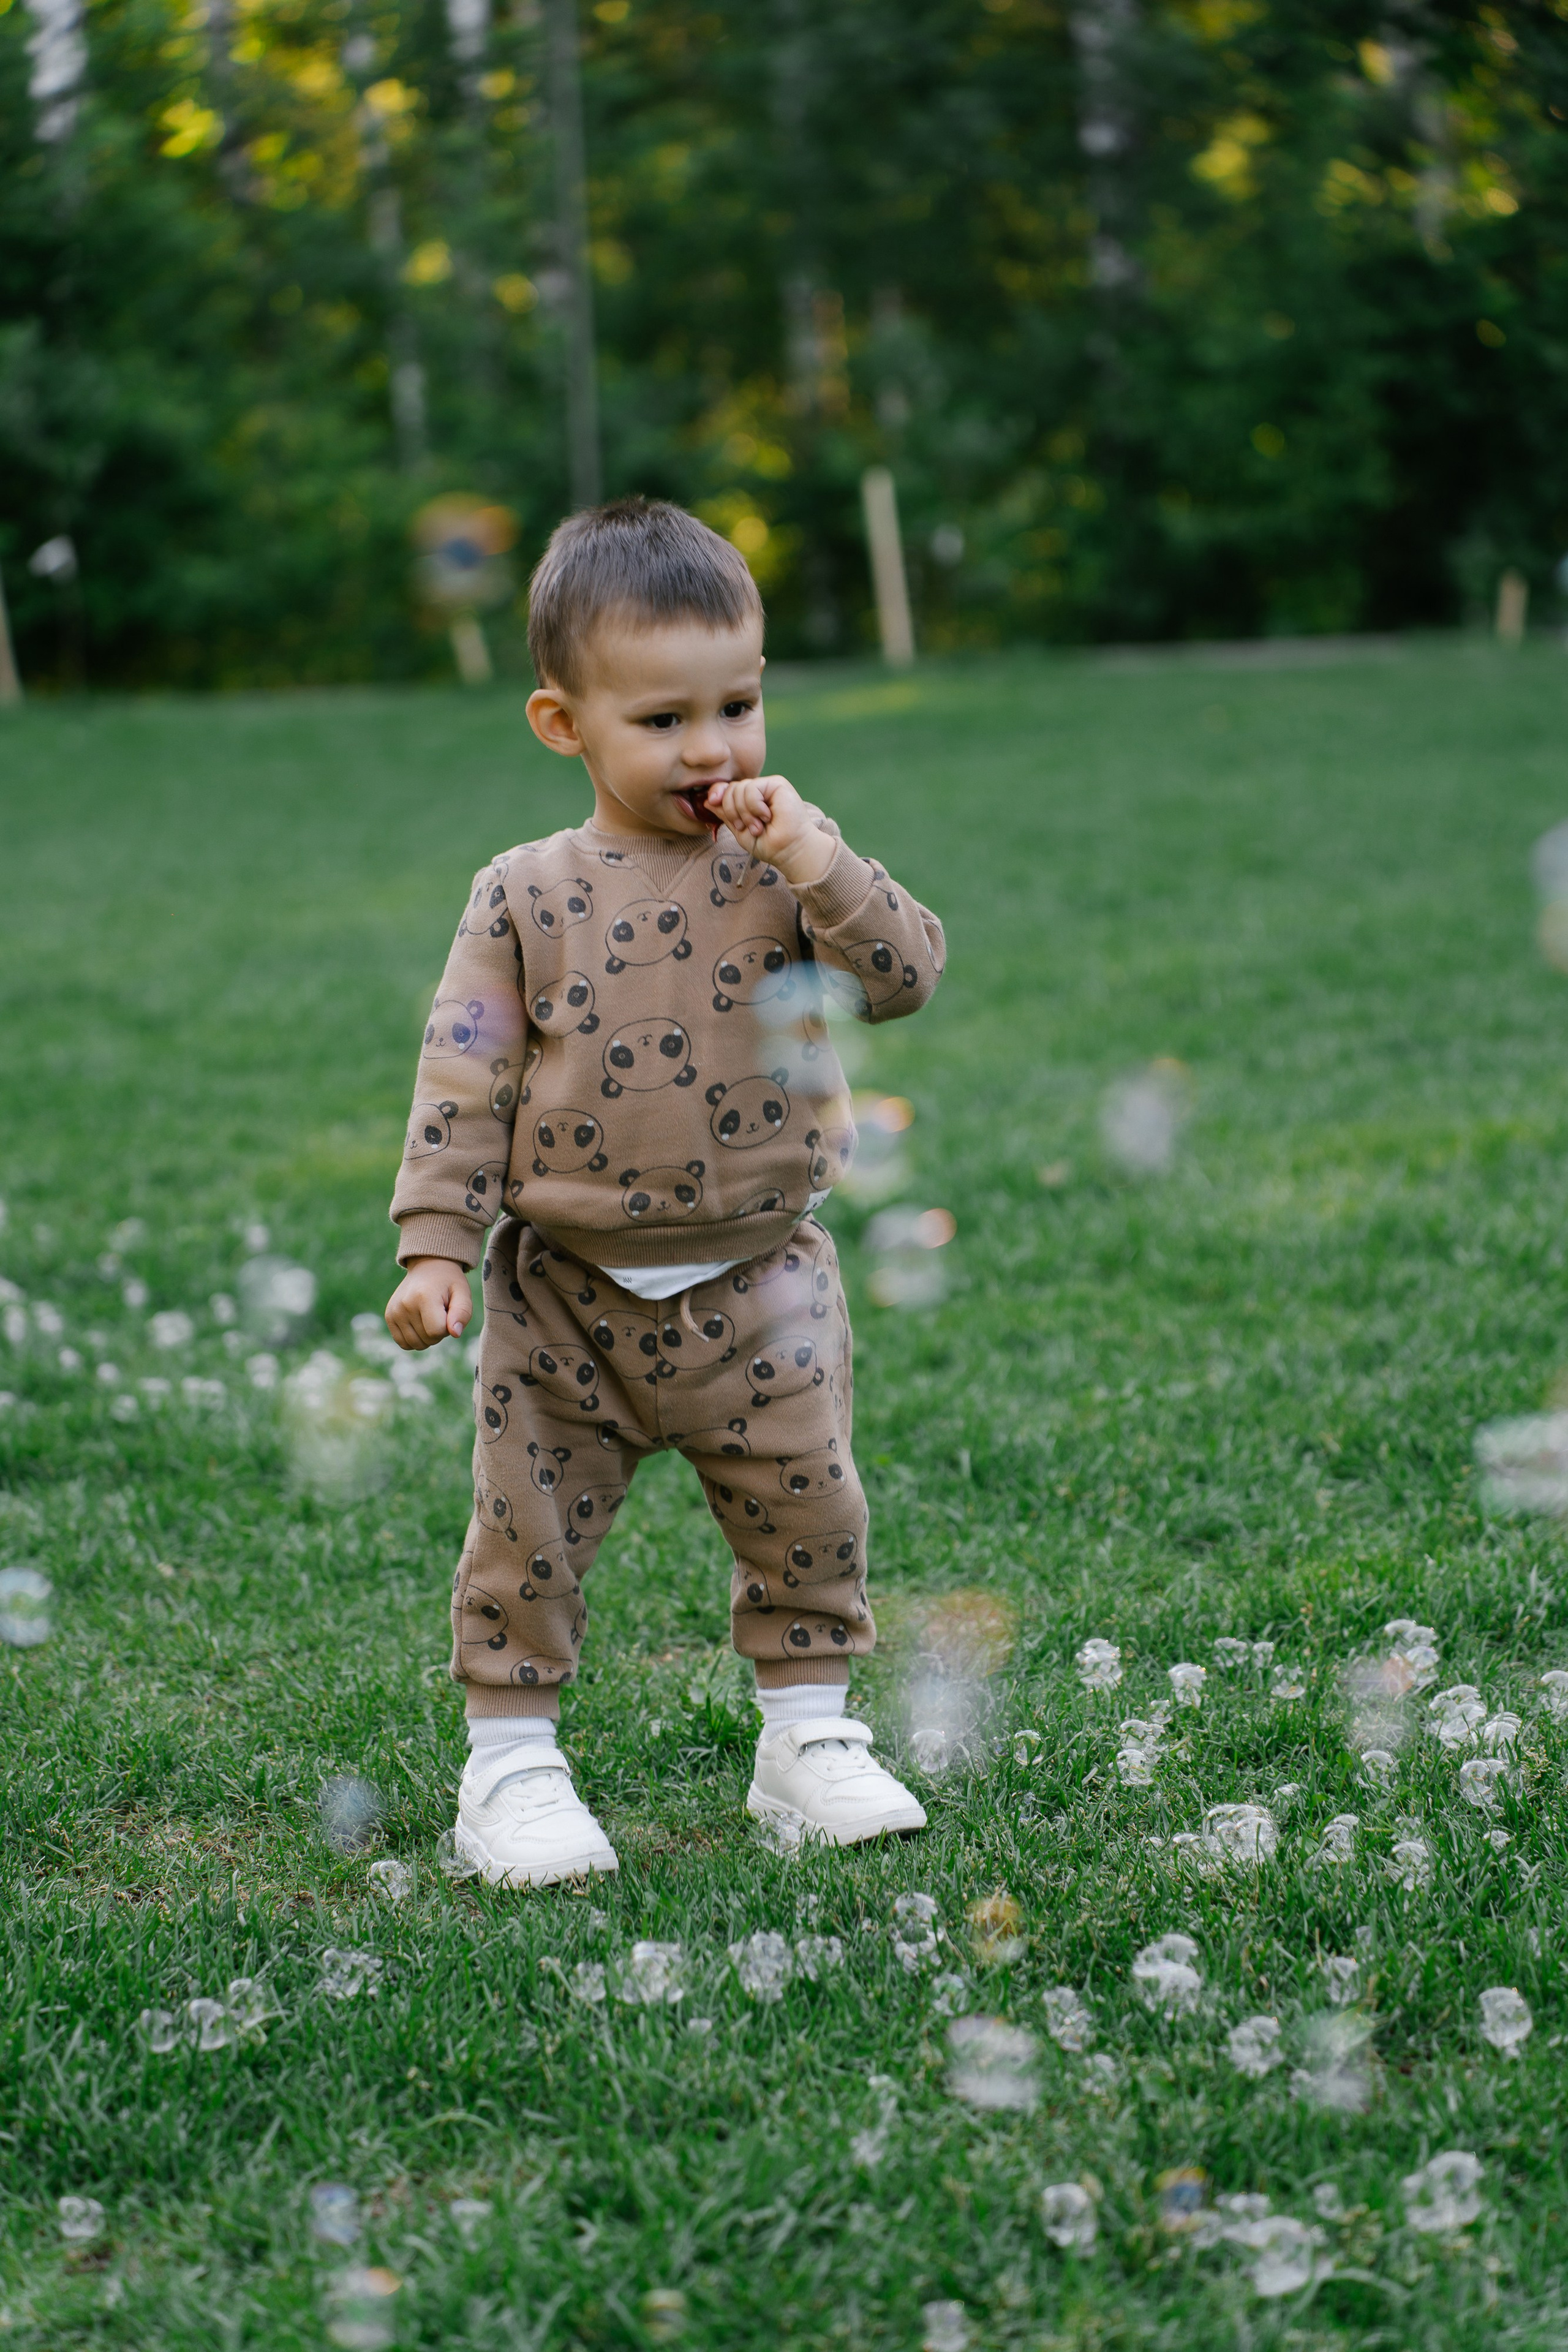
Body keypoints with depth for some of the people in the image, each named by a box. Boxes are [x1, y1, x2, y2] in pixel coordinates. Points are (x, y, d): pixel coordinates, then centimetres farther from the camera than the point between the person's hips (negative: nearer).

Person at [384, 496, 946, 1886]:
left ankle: (808, 1733, 25)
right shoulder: (528, 899, -4)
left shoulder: (788, 868, -1)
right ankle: (511, 1760, 19)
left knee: (808, 1513, 6)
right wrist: (435, 1247, -9)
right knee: (529, 1532, 4)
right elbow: (466, 1082, -4)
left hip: (759, 1288, 1)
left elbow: (907, 973, -13)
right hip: (567, 1297, -1)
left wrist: (811, 861, -23)